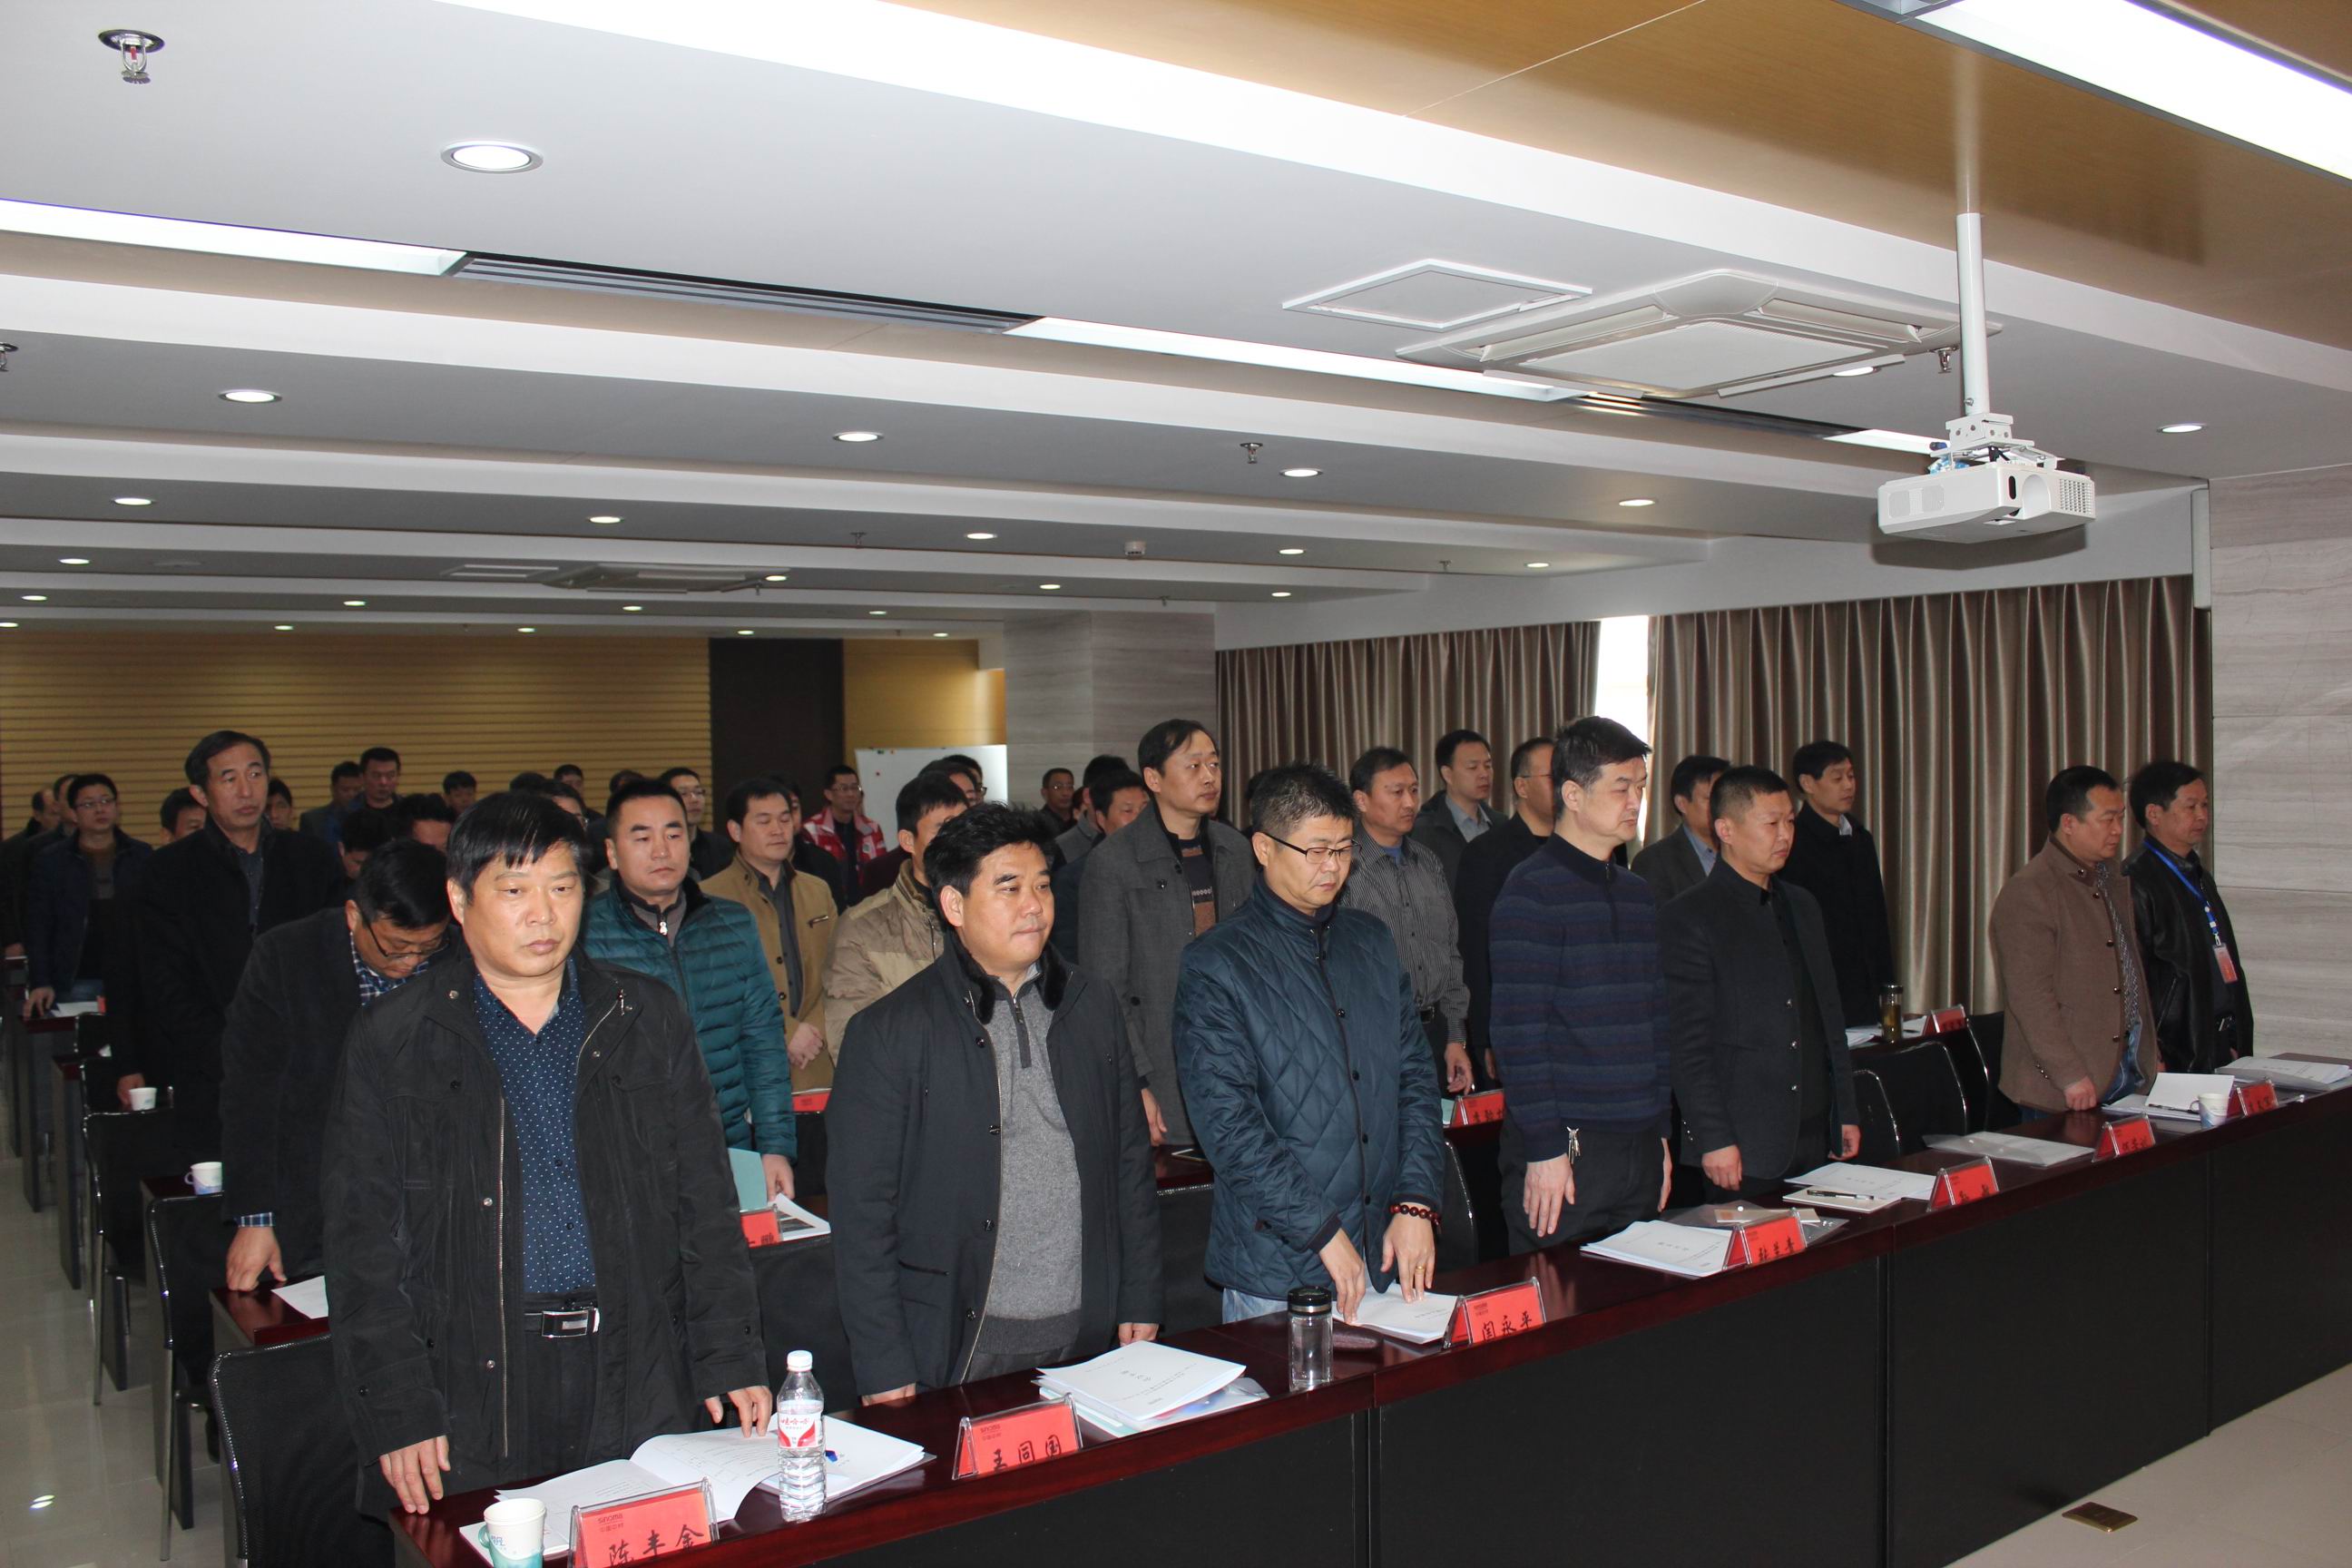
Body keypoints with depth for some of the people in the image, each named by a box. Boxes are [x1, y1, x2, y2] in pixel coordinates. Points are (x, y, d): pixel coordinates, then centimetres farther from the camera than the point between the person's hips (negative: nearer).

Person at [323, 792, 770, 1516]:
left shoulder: (650, 1019, 7)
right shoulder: (391, 1042, 1)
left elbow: (706, 1206, 7)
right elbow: (364, 1245, -1)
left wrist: (732, 1362, 0)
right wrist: (398, 1416, -7)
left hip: (637, 1385, 2)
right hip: (468, 1393, -1)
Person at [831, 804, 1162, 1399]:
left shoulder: (1092, 1005, 8)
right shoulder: (889, 1032, -6)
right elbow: (862, 1216, -6)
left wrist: (1140, 1304, 9)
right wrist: (886, 1373, -8)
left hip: (1092, 1340, 4)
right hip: (963, 1349, -3)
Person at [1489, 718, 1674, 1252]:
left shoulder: (1638, 893, 14)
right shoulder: (1531, 891, -10)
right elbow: (1520, 1031, -15)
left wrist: (1660, 1132, 16)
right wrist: (1545, 1148, -17)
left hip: (1640, 1146, 7)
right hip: (1566, 1149, -7)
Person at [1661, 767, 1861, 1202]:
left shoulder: (1802, 906, 15)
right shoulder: (1687, 919, -9)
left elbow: (1829, 1017, 20)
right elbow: (1686, 1043, -12)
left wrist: (1846, 1113, 17)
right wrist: (1713, 1140, -16)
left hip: (1816, 1138, 7)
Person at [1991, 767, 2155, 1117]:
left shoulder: (2114, 878, 14)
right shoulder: (2027, 892, -14)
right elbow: (2030, 995, -18)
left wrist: (2151, 1052, 17)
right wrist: (2070, 1075, -20)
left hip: (2130, 1071, 8)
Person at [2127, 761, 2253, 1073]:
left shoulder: (2200, 878, 16)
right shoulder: (2134, 883, -13)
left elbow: (2225, 960, 21)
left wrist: (2235, 1044, 15)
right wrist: (2154, 1061, -16)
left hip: (2220, 1048, 8)